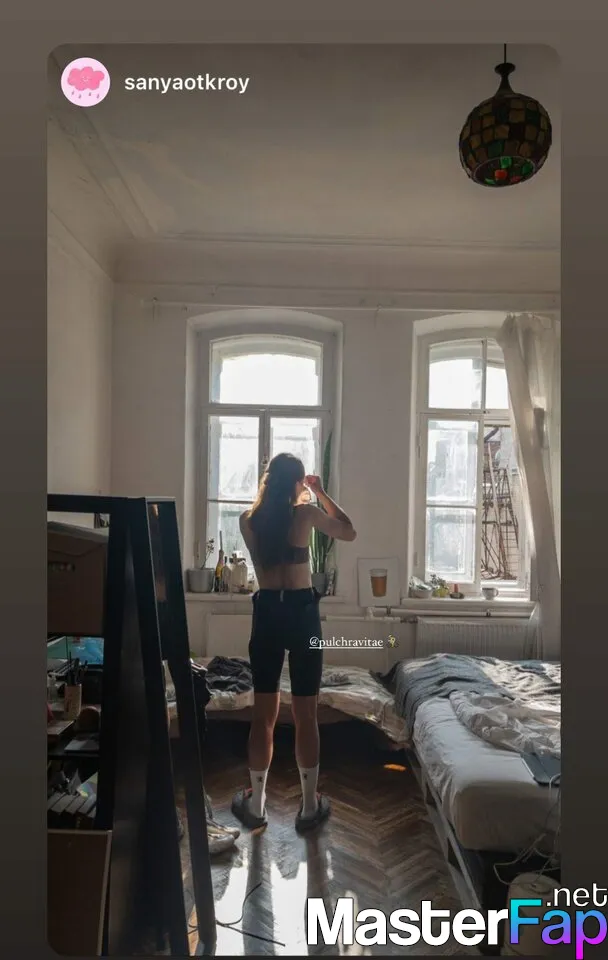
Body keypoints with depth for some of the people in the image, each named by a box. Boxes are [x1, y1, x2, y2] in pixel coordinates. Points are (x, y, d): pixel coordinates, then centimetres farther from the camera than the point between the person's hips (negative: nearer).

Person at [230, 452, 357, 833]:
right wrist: (322, 494, 12)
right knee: (306, 715, 8)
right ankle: (310, 806, 21)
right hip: (302, 613, -3)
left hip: (266, 613, 3)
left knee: (263, 715, 12)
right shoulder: (306, 513, -8)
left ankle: (256, 805, 24)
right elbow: (350, 532, 7)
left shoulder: (249, 519, 1)